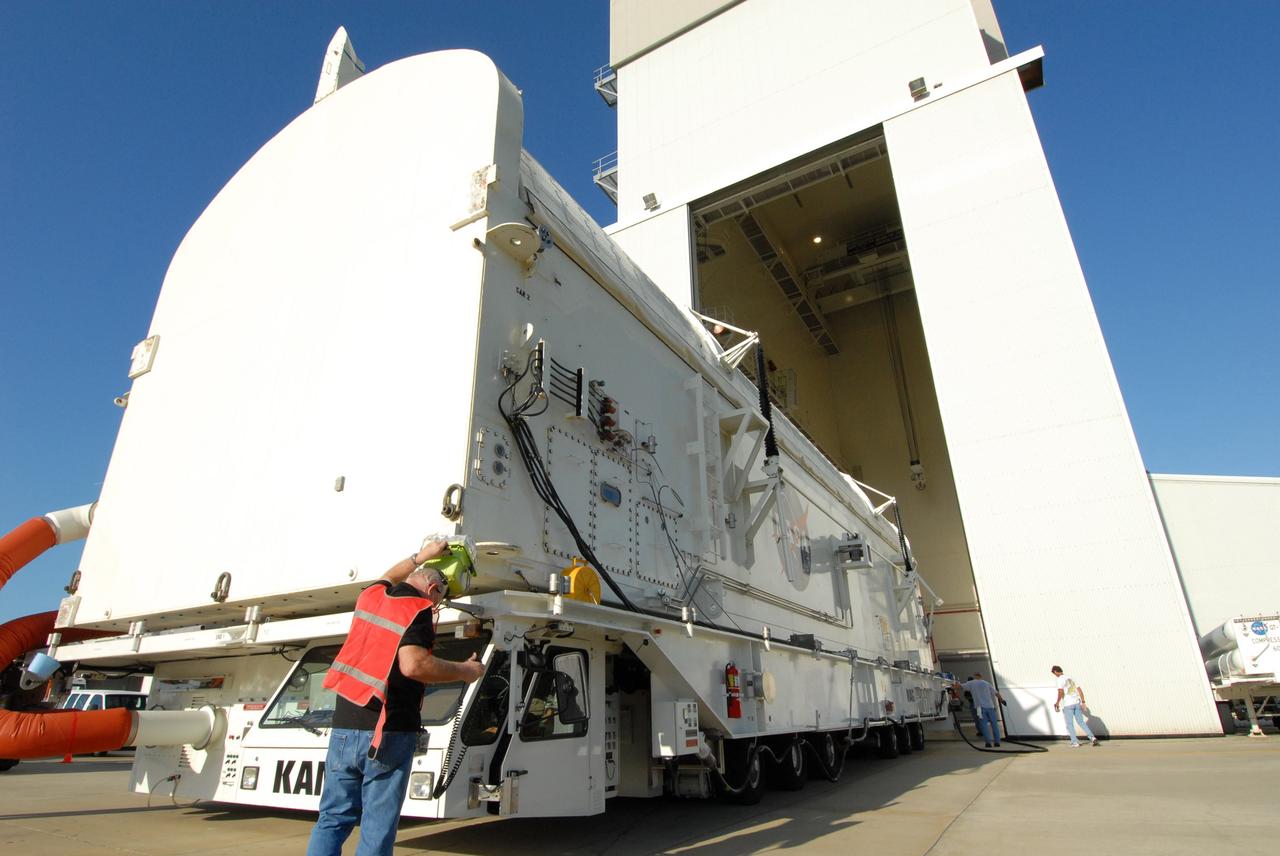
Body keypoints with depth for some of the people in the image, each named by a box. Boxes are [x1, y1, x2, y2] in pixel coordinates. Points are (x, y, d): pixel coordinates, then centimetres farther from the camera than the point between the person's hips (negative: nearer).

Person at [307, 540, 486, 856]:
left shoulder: (371, 596, 11)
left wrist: (421, 556, 44)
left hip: (343, 727, 6)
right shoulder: (417, 610, -10)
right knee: (377, 830, 3)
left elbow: (387, 578, 35)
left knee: (332, 819, 16)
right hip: (388, 734, -6)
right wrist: (464, 671, -11)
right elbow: (413, 665, -24)